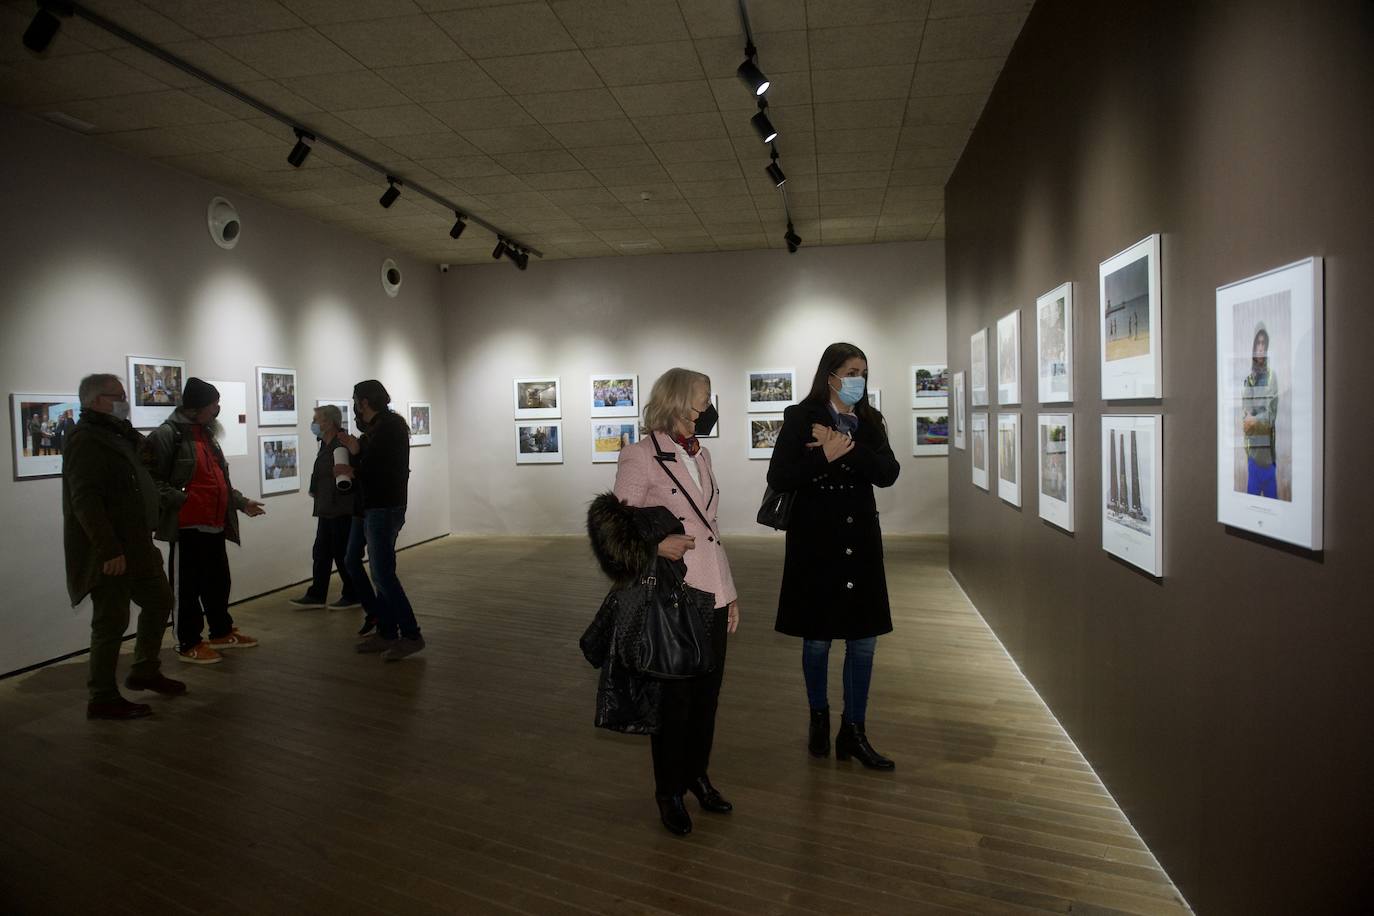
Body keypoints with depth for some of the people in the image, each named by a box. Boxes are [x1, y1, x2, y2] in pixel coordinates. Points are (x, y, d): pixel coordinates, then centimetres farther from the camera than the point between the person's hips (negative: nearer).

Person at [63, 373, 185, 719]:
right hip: (108, 554, -10)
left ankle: (145, 671, 32)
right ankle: (103, 700, 9)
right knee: (112, 622, -2)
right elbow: (85, 501, -25)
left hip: (135, 545, 10)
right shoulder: (86, 442, -16)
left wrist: (143, 541, 21)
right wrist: (109, 550, -28)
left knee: (158, 600, 19)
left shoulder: (118, 436, 15)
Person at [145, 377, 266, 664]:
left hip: (215, 524, 9)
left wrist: (241, 502, 20)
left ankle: (222, 633, 31)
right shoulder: (167, 435, -11)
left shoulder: (206, 434, 18)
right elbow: (152, 480, -17)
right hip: (187, 526, -9)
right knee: (187, 586, 2)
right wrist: (182, 500, -24)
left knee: (218, 581, 17)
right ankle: (188, 644, 13)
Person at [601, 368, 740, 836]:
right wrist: (657, 543, -25)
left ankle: (697, 775, 34)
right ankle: (669, 791, 25)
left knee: (708, 692, 13)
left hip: (712, 596, 6)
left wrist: (730, 592, 15)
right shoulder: (640, 456, -10)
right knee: (676, 697, 5)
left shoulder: (701, 454, 11)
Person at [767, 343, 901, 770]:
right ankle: (819, 717, 32)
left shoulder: (869, 421, 6)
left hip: (860, 542, 4)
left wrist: (848, 447, -19)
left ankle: (853, 732, 18)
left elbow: (888, 474, -7)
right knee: (817, 639, 9)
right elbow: (778, 479, -11)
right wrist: (825, 455, -21)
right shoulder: (800, 417, -5)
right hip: (815, 542, -4)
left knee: (863, 640, 5)